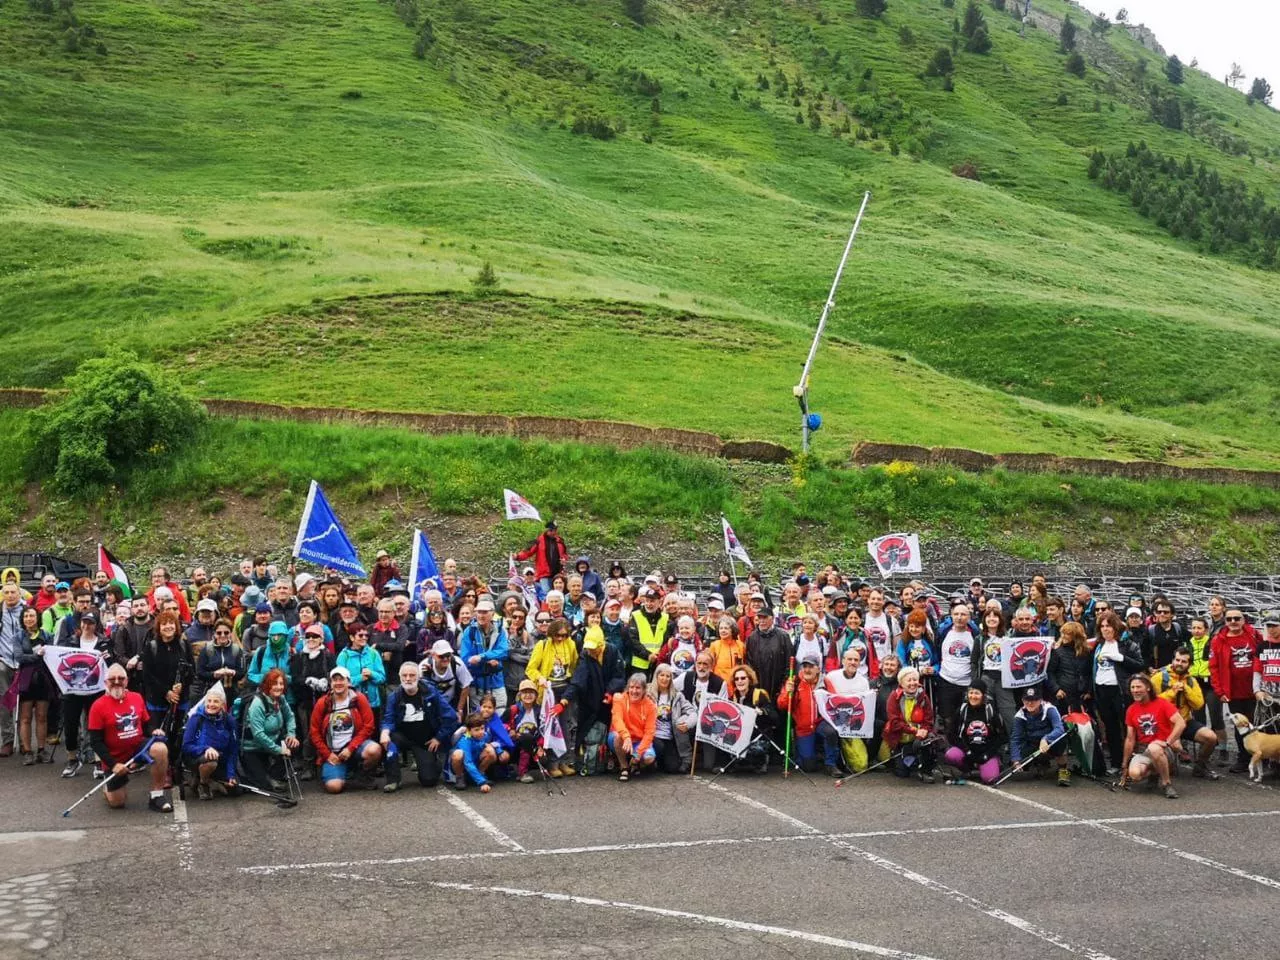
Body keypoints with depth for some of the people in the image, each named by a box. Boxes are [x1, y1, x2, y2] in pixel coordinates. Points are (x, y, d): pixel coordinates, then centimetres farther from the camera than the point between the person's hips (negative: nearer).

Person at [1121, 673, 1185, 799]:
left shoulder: (1162, 703, -6)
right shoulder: (1131, 710, 8)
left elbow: (1181, 723, -17)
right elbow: (1130, 739, 12)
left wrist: (1167, 742, -26)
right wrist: (1125, 767, 12)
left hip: (1164, 750, -4)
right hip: (1142, 751, 4)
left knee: (1154, 748, -41)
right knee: (1134, 773, -28)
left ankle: (1166, 784, -18)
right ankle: (1153, 772, 9)